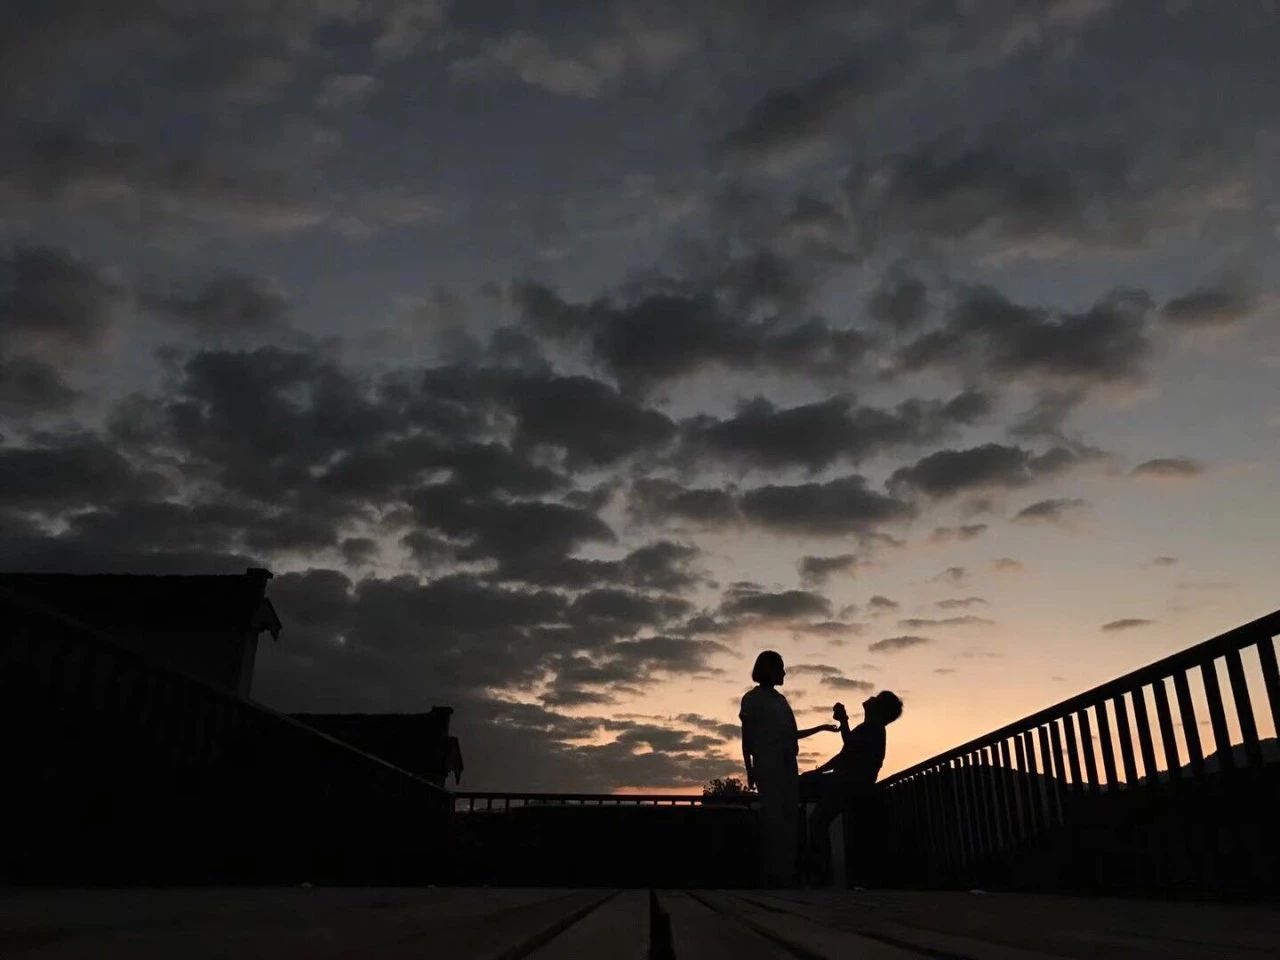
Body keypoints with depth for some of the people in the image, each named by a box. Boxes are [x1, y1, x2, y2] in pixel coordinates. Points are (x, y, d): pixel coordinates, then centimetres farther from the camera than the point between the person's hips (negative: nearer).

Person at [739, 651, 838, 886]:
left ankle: (787, 873, 2)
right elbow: (747, 737, -1)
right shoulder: (752, 698, 4)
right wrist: (749, 769, -10)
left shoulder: (780, 700, 22)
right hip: (768, 764, -7)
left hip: (787, 764, 7)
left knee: (789, 818, 1)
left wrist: (821, 728, 31)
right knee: (774, 818, -12)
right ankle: (774, 874, -11)